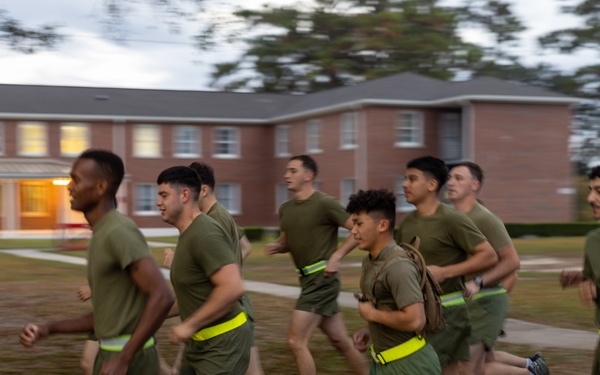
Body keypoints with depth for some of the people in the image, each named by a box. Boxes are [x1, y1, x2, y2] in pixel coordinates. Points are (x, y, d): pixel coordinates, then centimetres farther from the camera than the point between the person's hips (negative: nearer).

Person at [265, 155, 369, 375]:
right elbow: (286, 242, 24)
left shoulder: (324, 204, -13)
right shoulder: (285, 209, 11)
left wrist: (336, 257, -20)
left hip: (322, 278, -8)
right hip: (308, 279, 8)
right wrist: (276, 247, 2)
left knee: (296, 342, -11)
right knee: (341, 342, 14)